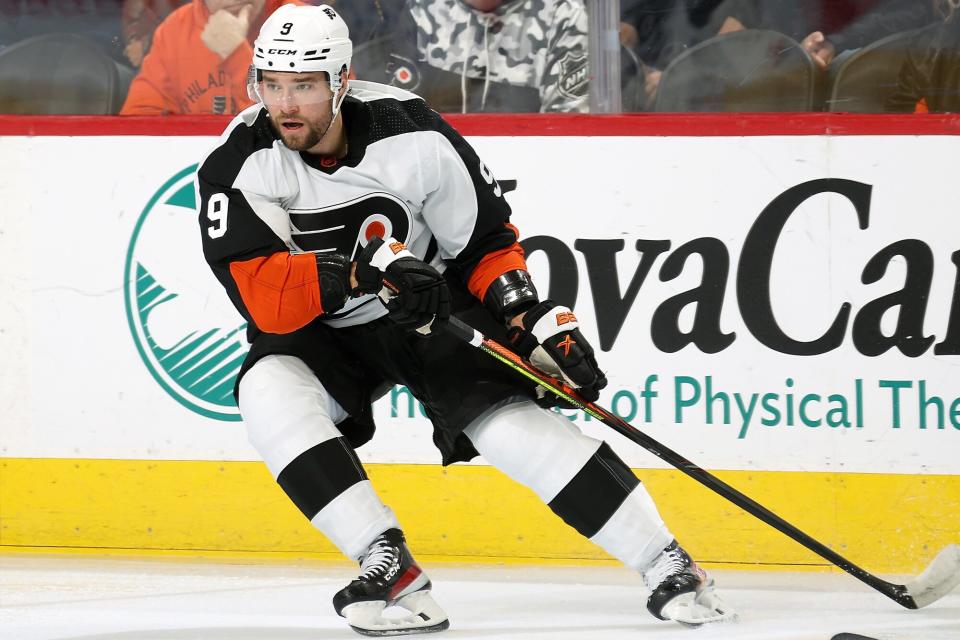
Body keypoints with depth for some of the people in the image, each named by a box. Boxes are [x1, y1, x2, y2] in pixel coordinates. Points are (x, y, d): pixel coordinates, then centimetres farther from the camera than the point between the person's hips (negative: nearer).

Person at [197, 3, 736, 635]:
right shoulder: (239, 164, -21)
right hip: (321, 334, 1)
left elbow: (486, 243, -6)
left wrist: (534, 322, -17)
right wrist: (359, 269, -42)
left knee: (514, 422, -18)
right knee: (268, 394, -29)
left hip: (435, 314, -1)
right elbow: (260, 295, -30)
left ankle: (668, 564, -7)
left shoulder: (414, 137, -20)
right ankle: (389, 566, -26)